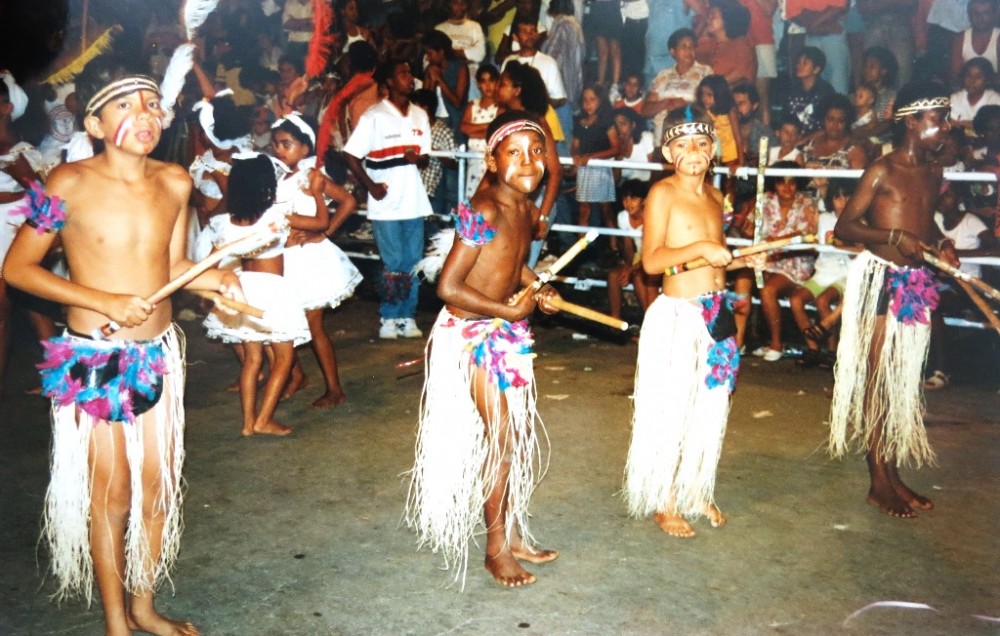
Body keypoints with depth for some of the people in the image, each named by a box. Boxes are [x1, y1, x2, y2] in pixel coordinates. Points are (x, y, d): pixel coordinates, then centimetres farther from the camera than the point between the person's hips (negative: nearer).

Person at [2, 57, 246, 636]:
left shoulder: (175, 182, -1)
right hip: (93, 360, -4)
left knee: (158, 487, 13)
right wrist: (106, 301, -18)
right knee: (110, 495, 5)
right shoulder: (71, 184, -14)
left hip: (158, 355, 5)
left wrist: (217, 278, -10)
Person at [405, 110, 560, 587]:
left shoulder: (528, 209, 2)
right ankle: (496, 548, 16)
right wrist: (510, 310, -17)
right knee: (501, 438, -1)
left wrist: (538, 288, 4)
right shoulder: (483, 212, -24)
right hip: (472, 333, -8)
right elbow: (449, 286, -25)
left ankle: (513, 534, 30)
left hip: (509, 331, 8)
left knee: (522, 435, 14)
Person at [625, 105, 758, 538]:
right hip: (677, 315, -7)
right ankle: (663, 503, 16)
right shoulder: (663, 194, -10)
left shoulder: (715, 197, 12)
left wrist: (745, 259, 9)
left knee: (710, 409, 14)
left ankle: (698, 492, 30)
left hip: (717, 314, 7)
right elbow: (652, 260, -19)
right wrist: (701, 247, -27)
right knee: (669, 411, 1)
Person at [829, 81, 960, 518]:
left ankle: (892, 473, 21)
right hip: (880, 278, -7)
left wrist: (941, 243, 5)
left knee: (904, 378, 10)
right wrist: (895, 237, -23)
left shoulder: (933, 173, 11)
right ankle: (879, 482, 6)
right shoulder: (883, 170, -10)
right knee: (877, 376, -1)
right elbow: (845, 226, -11)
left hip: (916, 281, 7)